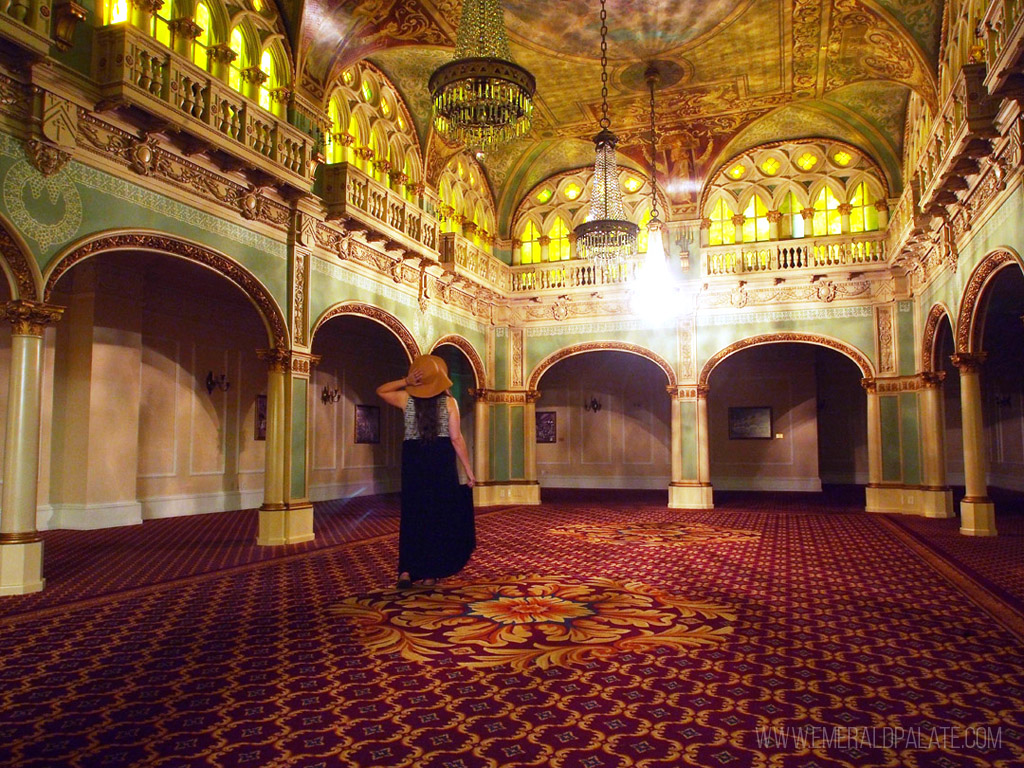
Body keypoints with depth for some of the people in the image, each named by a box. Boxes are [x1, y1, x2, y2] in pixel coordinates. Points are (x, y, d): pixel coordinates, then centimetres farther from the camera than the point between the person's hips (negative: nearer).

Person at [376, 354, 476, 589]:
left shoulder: (407, 399, -1)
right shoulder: (448, 401, -6)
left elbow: (380, 391, 17)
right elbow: (456, 438, -9)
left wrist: (405, 382, 2)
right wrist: (469, 471, -3)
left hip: (413, 459, 2)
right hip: (441, 458, -1)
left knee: (412, 515, 11)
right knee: (439, 515, 8)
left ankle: (406, 570, 5)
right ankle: (431, 573, 12)